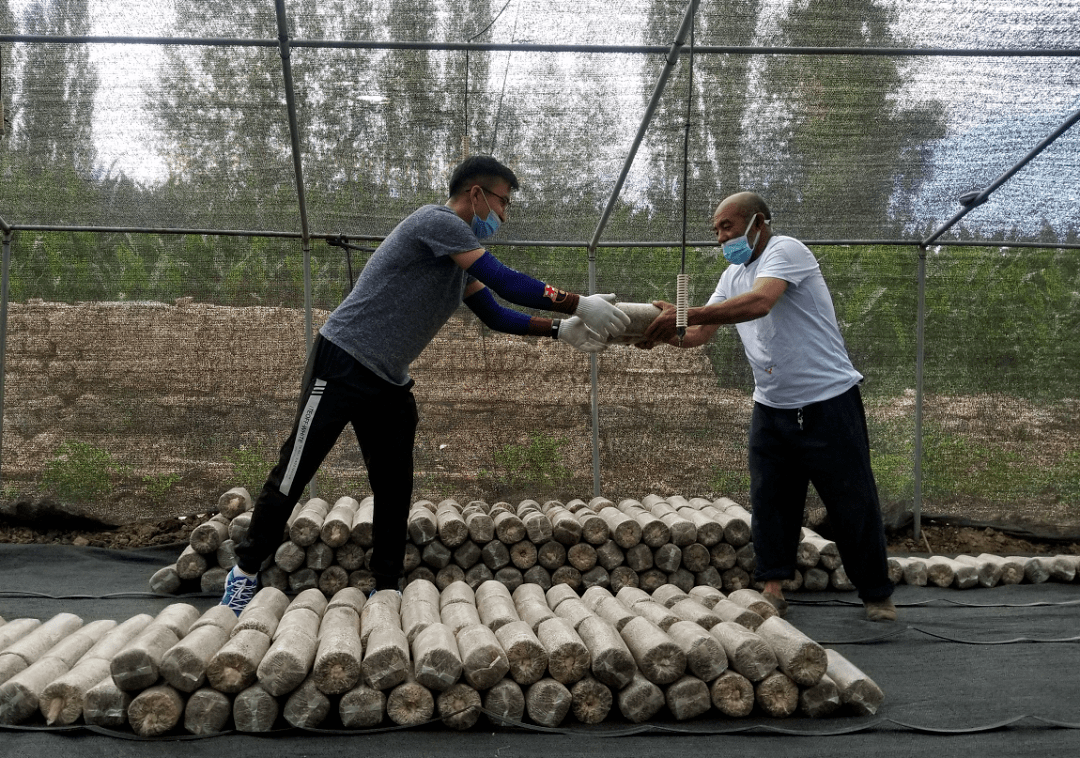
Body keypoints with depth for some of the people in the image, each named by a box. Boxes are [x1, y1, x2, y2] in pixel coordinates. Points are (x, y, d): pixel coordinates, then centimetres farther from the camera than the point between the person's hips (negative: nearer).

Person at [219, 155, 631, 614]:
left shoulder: (460, 260, 13)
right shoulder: (438, 222, -16)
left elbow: (495, 315, 15)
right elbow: (508, 284, -22)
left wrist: (560, 330, 4)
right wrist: (579, 305, -18)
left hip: (389, 384, 9)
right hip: (342, 364, -9)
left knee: (395, 489, 7)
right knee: (294, 472, -1)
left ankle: (387, 591, 16)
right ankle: (246, 572, 12)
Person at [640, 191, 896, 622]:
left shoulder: (786, 251, -13)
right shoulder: (733, 276, 12)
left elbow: (759, 302, -32)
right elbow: (700, 335, 8)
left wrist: (684, 315, -37)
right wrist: (669, 332, -14)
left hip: (828, 402, -7)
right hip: (771, 408, 7)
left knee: (853, 502, 2)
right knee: (769, 501, 6)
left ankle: (877, 595, 15)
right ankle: (772, 590, 16)